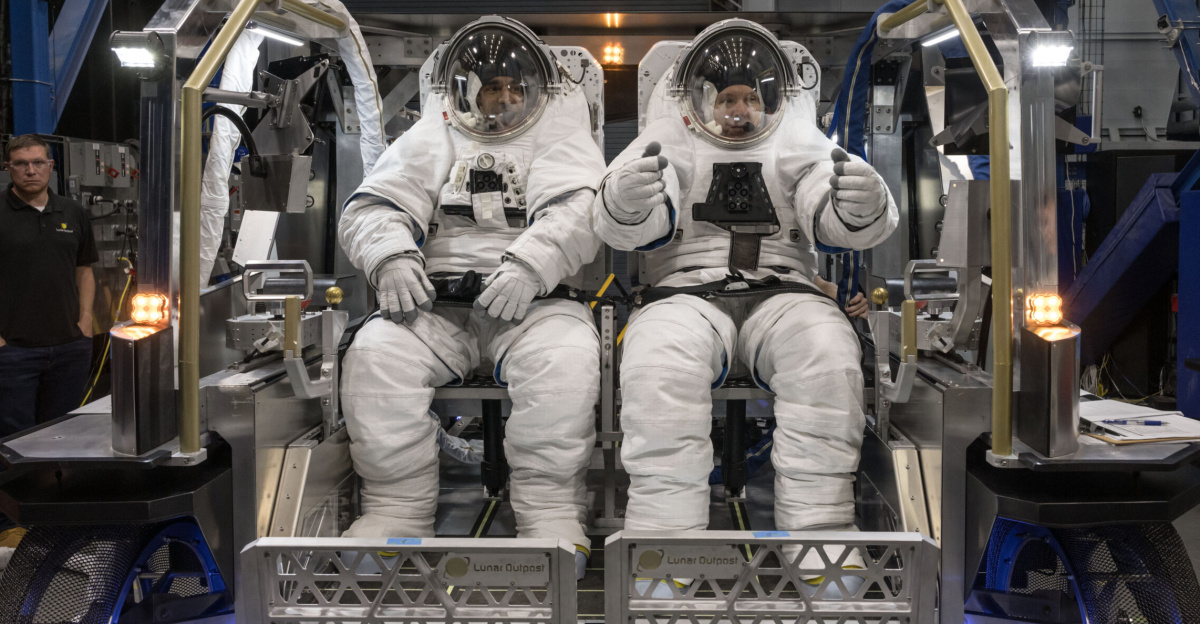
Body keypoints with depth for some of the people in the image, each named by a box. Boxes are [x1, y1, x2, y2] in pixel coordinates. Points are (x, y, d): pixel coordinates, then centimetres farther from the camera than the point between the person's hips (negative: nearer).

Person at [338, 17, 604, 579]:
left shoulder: (558, 137, 16)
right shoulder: (433, 139, 21)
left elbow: (577, 211, -3)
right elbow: (373, 208, 10)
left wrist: (530, 265, -22)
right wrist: (392, 257, -14)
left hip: (532, 301, -2)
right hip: (437, 300, 2)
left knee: (564, 358, -34)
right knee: (376, 355, -26)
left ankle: (551, 514, -23)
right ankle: (396, 511, -15)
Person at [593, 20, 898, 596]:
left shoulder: (800, 148, 20)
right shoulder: (672, 147, 17)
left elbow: (836, 223, 5)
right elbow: (630, 227, -1)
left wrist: (863, 207, -22)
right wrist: (625, 199, -27)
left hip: (781, 293, 1)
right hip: (686, 292, -1)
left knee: (828, 355, -32)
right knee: (658, 365, -34)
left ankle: (820, 532, -27)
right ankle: (664, 531, -30)